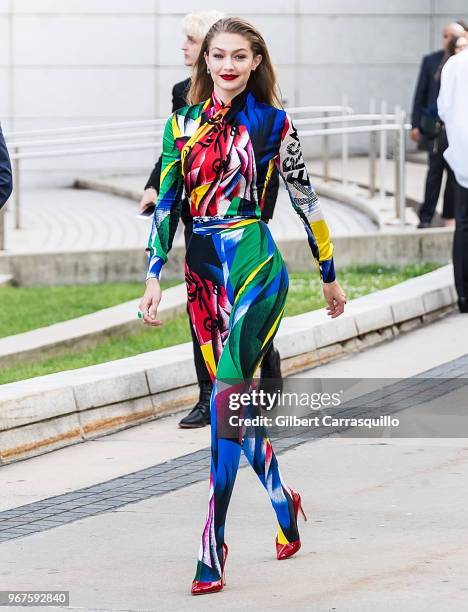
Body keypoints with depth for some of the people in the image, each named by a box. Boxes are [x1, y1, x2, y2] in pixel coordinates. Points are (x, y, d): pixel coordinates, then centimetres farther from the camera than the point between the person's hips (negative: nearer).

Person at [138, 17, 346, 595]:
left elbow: (304, 201, 7)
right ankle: (283, 504, 32)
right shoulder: (182, 123, 10)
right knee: (237, 402, 10)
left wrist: (329, 276, 12)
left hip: (255, 265, -5)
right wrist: (153, 275, 1)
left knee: (229, 397, -16)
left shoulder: (272, 123, 0)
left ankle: (212, 546, -18)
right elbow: (166, 202, 10)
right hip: (203, 268, 5)